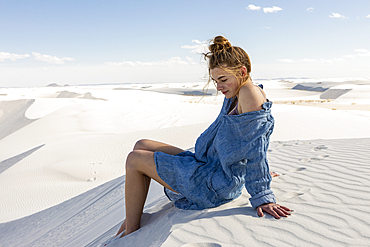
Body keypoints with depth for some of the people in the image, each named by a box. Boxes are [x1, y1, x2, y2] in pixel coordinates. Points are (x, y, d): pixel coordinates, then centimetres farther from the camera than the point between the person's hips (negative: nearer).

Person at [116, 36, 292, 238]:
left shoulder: (250, 94, -24)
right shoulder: (235, 96, 6)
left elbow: (256, 151, -23)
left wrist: (262, 197, -19)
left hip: (213, 185, -10)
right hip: (209, 167, 10)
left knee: (134, 160, -5)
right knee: (142, 146, 13)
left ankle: (131, 232, 8)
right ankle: (132, 218, 17)